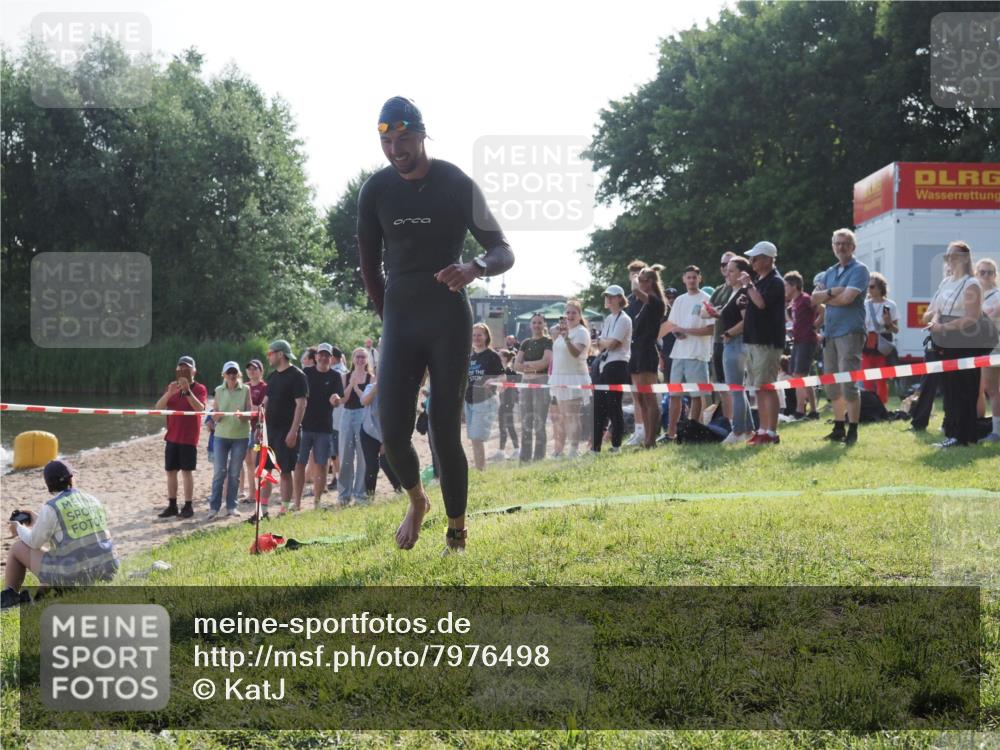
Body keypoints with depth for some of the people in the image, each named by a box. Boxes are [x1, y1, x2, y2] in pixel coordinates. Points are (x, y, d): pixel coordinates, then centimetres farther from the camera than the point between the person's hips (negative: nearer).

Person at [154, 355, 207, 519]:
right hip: (172, 436, 5)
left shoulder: (199, 389, -4)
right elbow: (158, 407, -1)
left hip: (189, 437, -5)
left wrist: (187, 390, -30)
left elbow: (200, 408, -22)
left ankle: (188, 506, 2)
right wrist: (169, 393, -18)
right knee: (171, 471, 5)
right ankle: (172, 506, 11)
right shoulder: (172, 387, 9)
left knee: (186, 471, -4)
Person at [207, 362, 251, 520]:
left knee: (234, 472, 6)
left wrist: (242, 416, -25)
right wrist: (216, 416, -18)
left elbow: (249, 413, -2)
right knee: (220, 471, -3)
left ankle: (231, 506, 15)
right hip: (221, 435, 1)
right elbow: (215, 417, 5)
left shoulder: (245, 390, 0)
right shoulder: (219, 391, 4)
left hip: (240, 435, -1)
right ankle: (214, 507, 0)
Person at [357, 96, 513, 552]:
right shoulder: (376, 191, 2)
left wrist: (475, 269, -29)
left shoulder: (457, 185, -7)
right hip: (399, 320, 3)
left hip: (449, 320, -3)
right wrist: (388, 317, 12)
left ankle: (457, 535, 4)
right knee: (392, 432, -6)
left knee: (445, 431, -6)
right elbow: (369, 265, 13)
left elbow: (504, 252, -7)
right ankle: (416, 501, 24)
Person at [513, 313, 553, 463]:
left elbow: (545, 362, -13)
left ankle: (538, 459, -4)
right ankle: (525, 458, 11)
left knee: (539, 423, -6)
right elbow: (516, 366, 6)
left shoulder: (548, 342, 0)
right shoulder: (526, 343, 15)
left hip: (541, 381, -6)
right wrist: (534, 367, -9)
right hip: (525, 382, 6)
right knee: (525, 423, 6)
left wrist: (527, 364, -3)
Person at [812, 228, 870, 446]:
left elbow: (847, 297, -17)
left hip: (850, 332, -8)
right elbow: (814, 297, 7)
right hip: (829, 332, 8)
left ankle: (852, 431, -4)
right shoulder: (830, 272, 18)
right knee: (832, 385, 11)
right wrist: (831, 292, -12)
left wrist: (825, 298, -2)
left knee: (848, 384, -9)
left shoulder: (859, 270, -5)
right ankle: (839, 428, 20)